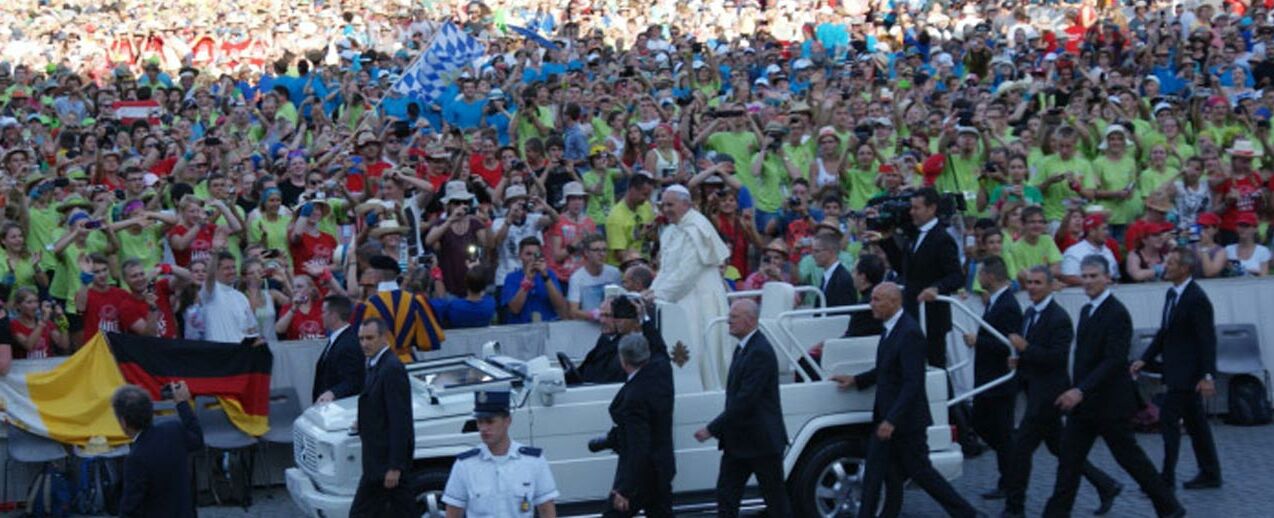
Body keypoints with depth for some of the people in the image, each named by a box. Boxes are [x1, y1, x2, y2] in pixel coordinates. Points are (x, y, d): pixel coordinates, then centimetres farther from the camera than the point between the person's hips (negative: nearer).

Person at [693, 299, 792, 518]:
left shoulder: (760, 352, -20)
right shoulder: (742, 348, 12)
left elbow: (745, 400, -24)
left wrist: (712, 429, -21)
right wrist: (722, 430, 11)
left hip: (762, 441, -9)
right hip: (738, 442, 9)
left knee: (776, 500, 4)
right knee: (726, 495, 3)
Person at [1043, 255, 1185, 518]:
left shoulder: (1117, 314, -16)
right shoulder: (1087, 310, 12)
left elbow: (1114, 361, -23)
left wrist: (1081, 390, -30)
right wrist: (1075, 391, 15)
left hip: (1110, 403, -8)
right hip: (1083, 402, 8)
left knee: (1130, 457, 3)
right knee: (1069, 460, 3)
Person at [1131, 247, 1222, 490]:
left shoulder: (1196, 299, -18)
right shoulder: (1173, 294, 11)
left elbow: (1207, 340, -19)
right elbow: (1164, 332, 17)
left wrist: (1208, 376, -23)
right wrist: (1144, 359, 10)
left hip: (1187, 373, -9)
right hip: (1178, 372, 9)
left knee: (1168, 419, -9)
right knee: (1195, 423, 15)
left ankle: (1167, 477, -5)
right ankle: (1210, 474, 23)